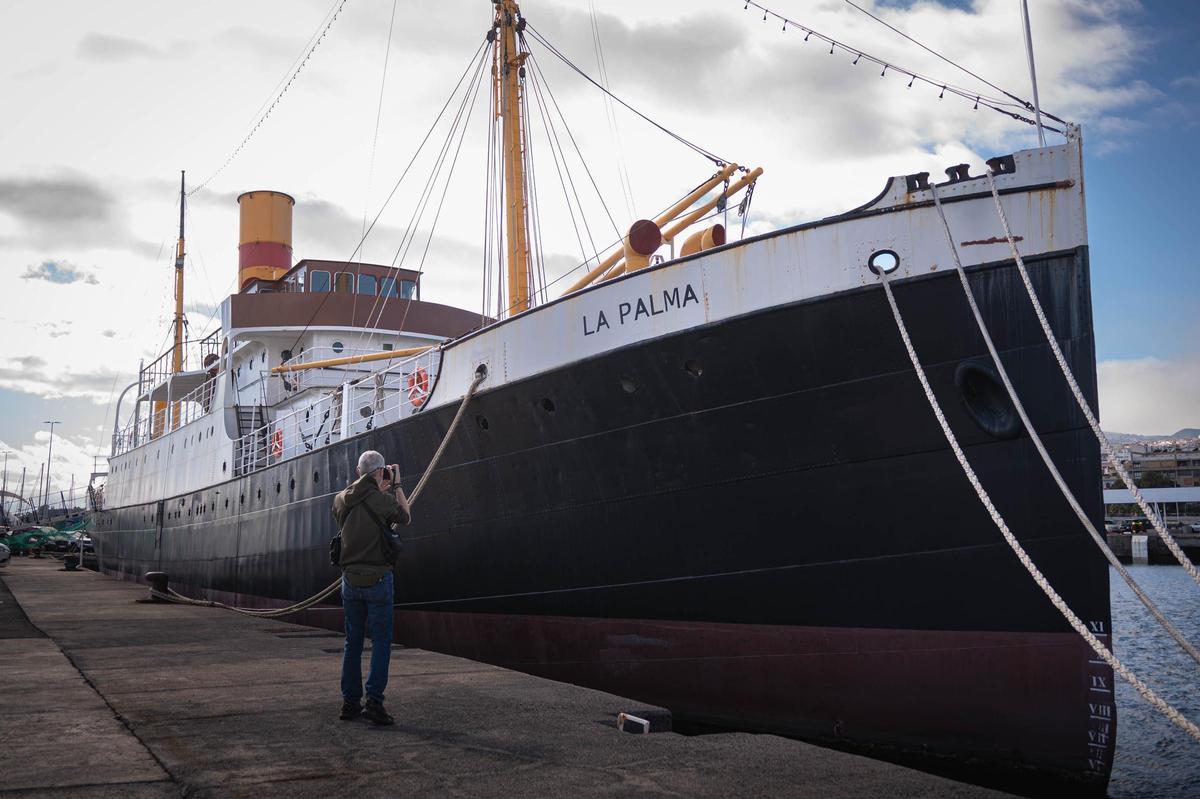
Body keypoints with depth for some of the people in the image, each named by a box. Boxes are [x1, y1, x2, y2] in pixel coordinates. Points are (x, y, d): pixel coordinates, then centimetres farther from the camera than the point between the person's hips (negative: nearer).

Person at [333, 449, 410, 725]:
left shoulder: (340, 500, 2)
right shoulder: (382, 500, -12)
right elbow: (405, 517, 7)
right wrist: (396, 485, 13)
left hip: (350, 579, 5)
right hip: (377, 578, -5)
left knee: (352, 641, 13)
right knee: (381, 641, 1)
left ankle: (350, 702, 15)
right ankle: (374, 702, -6)